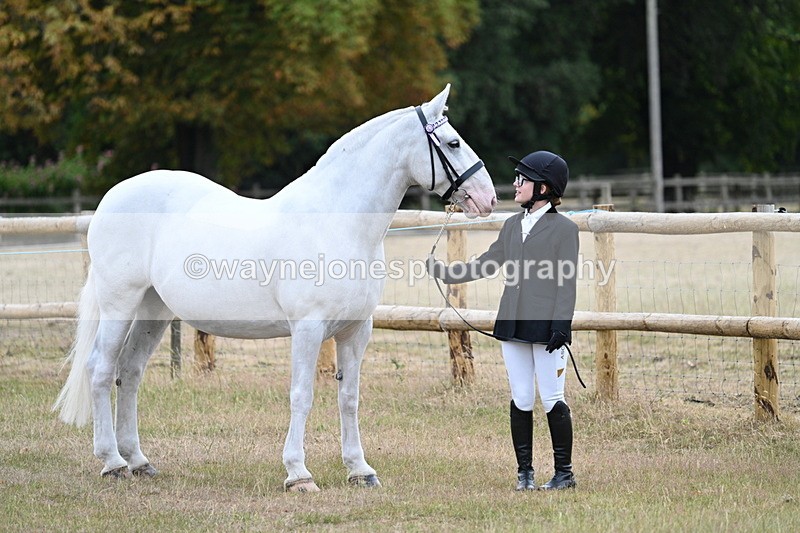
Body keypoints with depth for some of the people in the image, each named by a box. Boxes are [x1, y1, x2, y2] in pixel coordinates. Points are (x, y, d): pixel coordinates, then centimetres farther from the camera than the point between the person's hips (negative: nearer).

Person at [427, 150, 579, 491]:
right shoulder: (512, 226, 14)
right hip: (513, 326, 6)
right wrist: (445, 272, 11)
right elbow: (487, 264, 19)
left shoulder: (564, 229, -6)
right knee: (520, 400, 8)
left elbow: (566, 283, -10)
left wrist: (561, 325, -17)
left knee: (552, 400, -2)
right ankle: (524, 471, 15)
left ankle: (564, 472, 7)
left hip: (545, 328, -6)